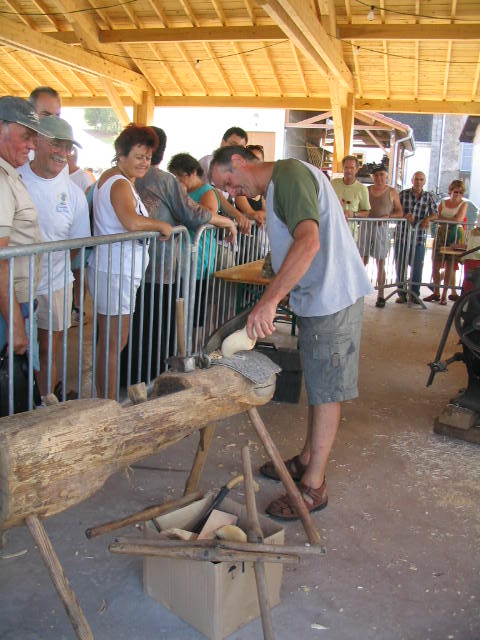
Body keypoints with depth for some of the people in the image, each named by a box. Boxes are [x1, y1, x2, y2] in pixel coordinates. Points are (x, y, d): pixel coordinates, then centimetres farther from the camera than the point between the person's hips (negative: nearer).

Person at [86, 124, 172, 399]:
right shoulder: (121, 184, -15)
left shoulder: (110, 177, 17)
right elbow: (133, 222, -32)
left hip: (112, 270, 11)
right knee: (115, 343, -4)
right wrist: (162, 225, -17)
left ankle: (106, 400, 28)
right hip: (115, 272, -11)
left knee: (110, 340, 17)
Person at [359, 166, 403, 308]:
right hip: (366, 226, 2)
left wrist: (388, 216, -12)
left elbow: (400, 212, 5)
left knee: (380, 263, 0)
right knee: (363, 261, 0)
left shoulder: (392, 192, 5)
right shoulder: (366, 190, 11)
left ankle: (380, 295, 6)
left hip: (382, 228, -2)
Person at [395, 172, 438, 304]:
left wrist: (428, 218, -18)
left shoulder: (428, 197, 8)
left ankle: (414, 294, 15)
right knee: (400, 267, 3)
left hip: (419, 238, 1)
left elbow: (435, 214, 3)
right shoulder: (403, 194, 4)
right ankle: (401, 294, 15)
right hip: (402, 237, 0)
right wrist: (405, 215, -16)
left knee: (417, 268, 2)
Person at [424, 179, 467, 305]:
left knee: (450, 266, -3)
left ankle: (444, 295, 2)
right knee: (436, 265, -1)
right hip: (441, 234, 3)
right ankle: (436, 292, 10)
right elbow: (437, 218, 9)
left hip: (455, 235, -3)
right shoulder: (442, 203, 14)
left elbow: (457, 219, -10)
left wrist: (442, 218, -5)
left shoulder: (463, 204, 4)